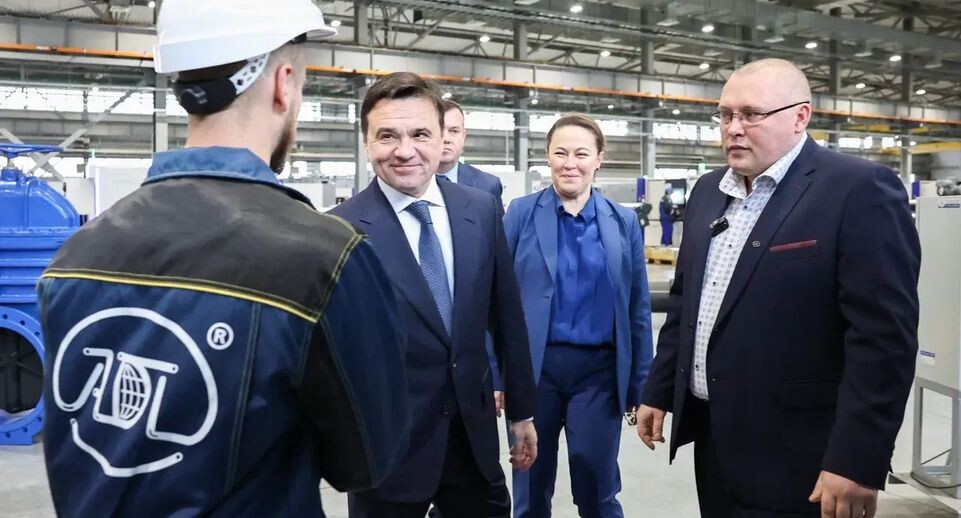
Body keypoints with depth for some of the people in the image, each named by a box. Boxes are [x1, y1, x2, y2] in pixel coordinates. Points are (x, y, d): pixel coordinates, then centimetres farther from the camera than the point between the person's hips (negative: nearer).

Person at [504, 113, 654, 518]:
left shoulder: (624, 222, 4)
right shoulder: (521, 214, -1)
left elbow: (638, 308, 6)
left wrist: (641, 382, 5)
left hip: (599, 369, 1)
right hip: (533, 366, 0)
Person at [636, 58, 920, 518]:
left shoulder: (859, 190, -14)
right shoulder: (709, 190, 8)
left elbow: (884, 335, -18)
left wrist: (857, 463, -20)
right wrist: (658, 392, 14)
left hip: (791, 455, -7)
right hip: (711, 434, 7)